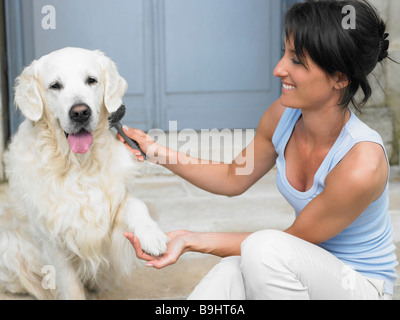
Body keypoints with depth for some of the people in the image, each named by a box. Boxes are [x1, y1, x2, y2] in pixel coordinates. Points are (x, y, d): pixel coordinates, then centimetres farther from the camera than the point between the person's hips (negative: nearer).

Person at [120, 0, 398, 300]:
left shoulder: (361, 164, -30)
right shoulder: (283, 115, -9)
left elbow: (292, 240, -18)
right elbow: (233, 178, 8)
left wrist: (193, 240, -21)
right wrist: (158, 151, -3)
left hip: (362, 286, -4)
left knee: (266, 247, -33)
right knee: (227, 275, -32)